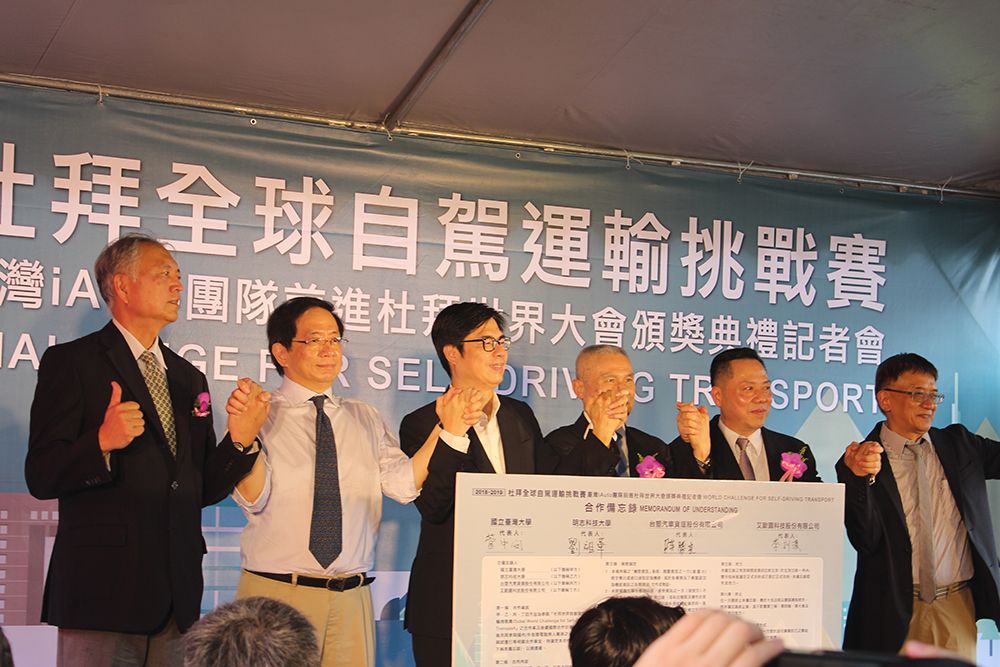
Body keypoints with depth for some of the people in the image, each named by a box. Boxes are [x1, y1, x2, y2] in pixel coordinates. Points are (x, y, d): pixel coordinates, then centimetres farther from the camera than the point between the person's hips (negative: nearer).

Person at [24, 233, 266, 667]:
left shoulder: (189, 378, 18)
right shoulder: (70, 362, -1)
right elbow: (41, 477, -8)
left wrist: (239, 441, -1)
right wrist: (102, 443, -25)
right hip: (103, 590, -5)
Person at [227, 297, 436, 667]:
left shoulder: (364, 418, 12)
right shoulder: (262, 415, 0)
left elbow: (404, 483, -2)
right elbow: (253, 498, -12)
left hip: (351, 597, 3)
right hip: (275, 593, -3)